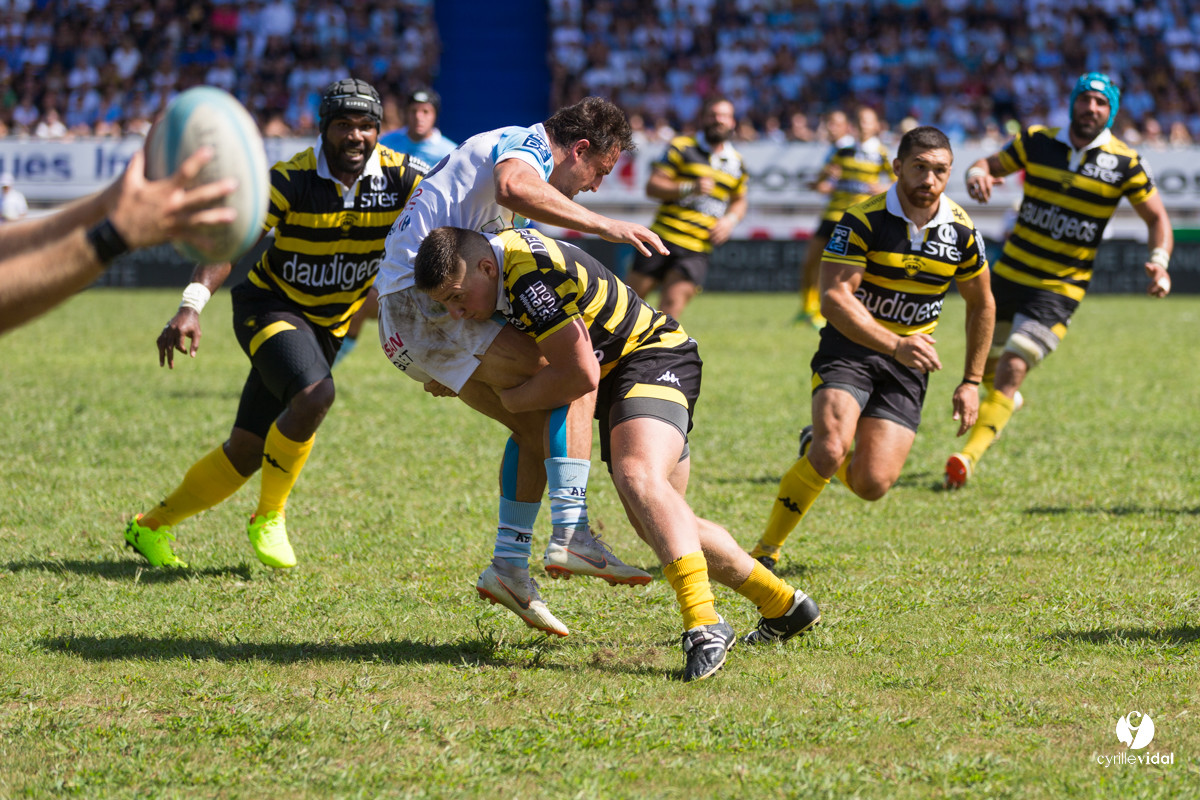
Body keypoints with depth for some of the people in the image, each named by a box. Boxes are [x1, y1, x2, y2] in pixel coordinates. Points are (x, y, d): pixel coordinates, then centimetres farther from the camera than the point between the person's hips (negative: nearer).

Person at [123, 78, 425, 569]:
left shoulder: (400, 178, -10)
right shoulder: (291, 179, -21)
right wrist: (191, 306, -41)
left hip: (328, 325, 5)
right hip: (271, 306, -5)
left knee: (247, 452, 5)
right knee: (314, 395, -33)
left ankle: (151, 527, 24)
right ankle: (268, 518, -12)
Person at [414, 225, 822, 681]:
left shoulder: (532, 278, -30)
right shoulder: (501, 250, 0)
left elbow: (580, 375, -24)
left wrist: (509, 401, -10)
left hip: (655, 359, -10)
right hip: (619, 377, 10)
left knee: (638, 478, -34)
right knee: (658, 526, 11)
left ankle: (704, 624, -43)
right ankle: (783, 606, 23)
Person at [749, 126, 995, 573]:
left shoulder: (962, 231, -3)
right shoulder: (863, 221, -15)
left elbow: (981, 305, 12)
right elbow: (833, 298, -23)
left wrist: (971, 382, 9)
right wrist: (895, 344, -35)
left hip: (907, 367, 3)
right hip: (849, 347, -3)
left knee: (871, 485, -12)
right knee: (832, 450, -28)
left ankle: (818, 448, 25)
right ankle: (767, 549, -10)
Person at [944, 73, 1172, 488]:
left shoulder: (1124, 164, -8)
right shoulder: (1037, 142, -3)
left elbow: (1157, 218, 2)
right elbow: (990, 165, 8)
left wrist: (1159, 262, -16)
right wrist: (977, 173, -17)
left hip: (1059, 290, -3)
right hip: (1009, 274, 3)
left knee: (1012, 370, -19)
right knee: (986, 367, 16)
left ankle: (967, 458, -20)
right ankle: (1006, 402, 52)